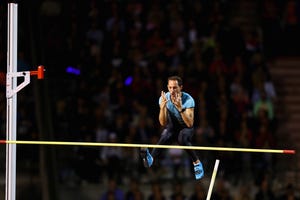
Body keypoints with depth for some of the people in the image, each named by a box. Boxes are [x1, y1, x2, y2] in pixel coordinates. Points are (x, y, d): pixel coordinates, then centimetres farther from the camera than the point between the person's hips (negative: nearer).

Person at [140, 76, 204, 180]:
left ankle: (197, 163, -19)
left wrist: (180, 108, -43)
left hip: (186, 128, -2)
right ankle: (150, 159, -52)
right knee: (165, 135, -32)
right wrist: (162, 107, -35)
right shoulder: (164, 98, -15)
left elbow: (190, 124, -31)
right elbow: (163, 123, -19)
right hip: (172, 127, 2)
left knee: (182, 138, -36)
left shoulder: (188, 99, -23)